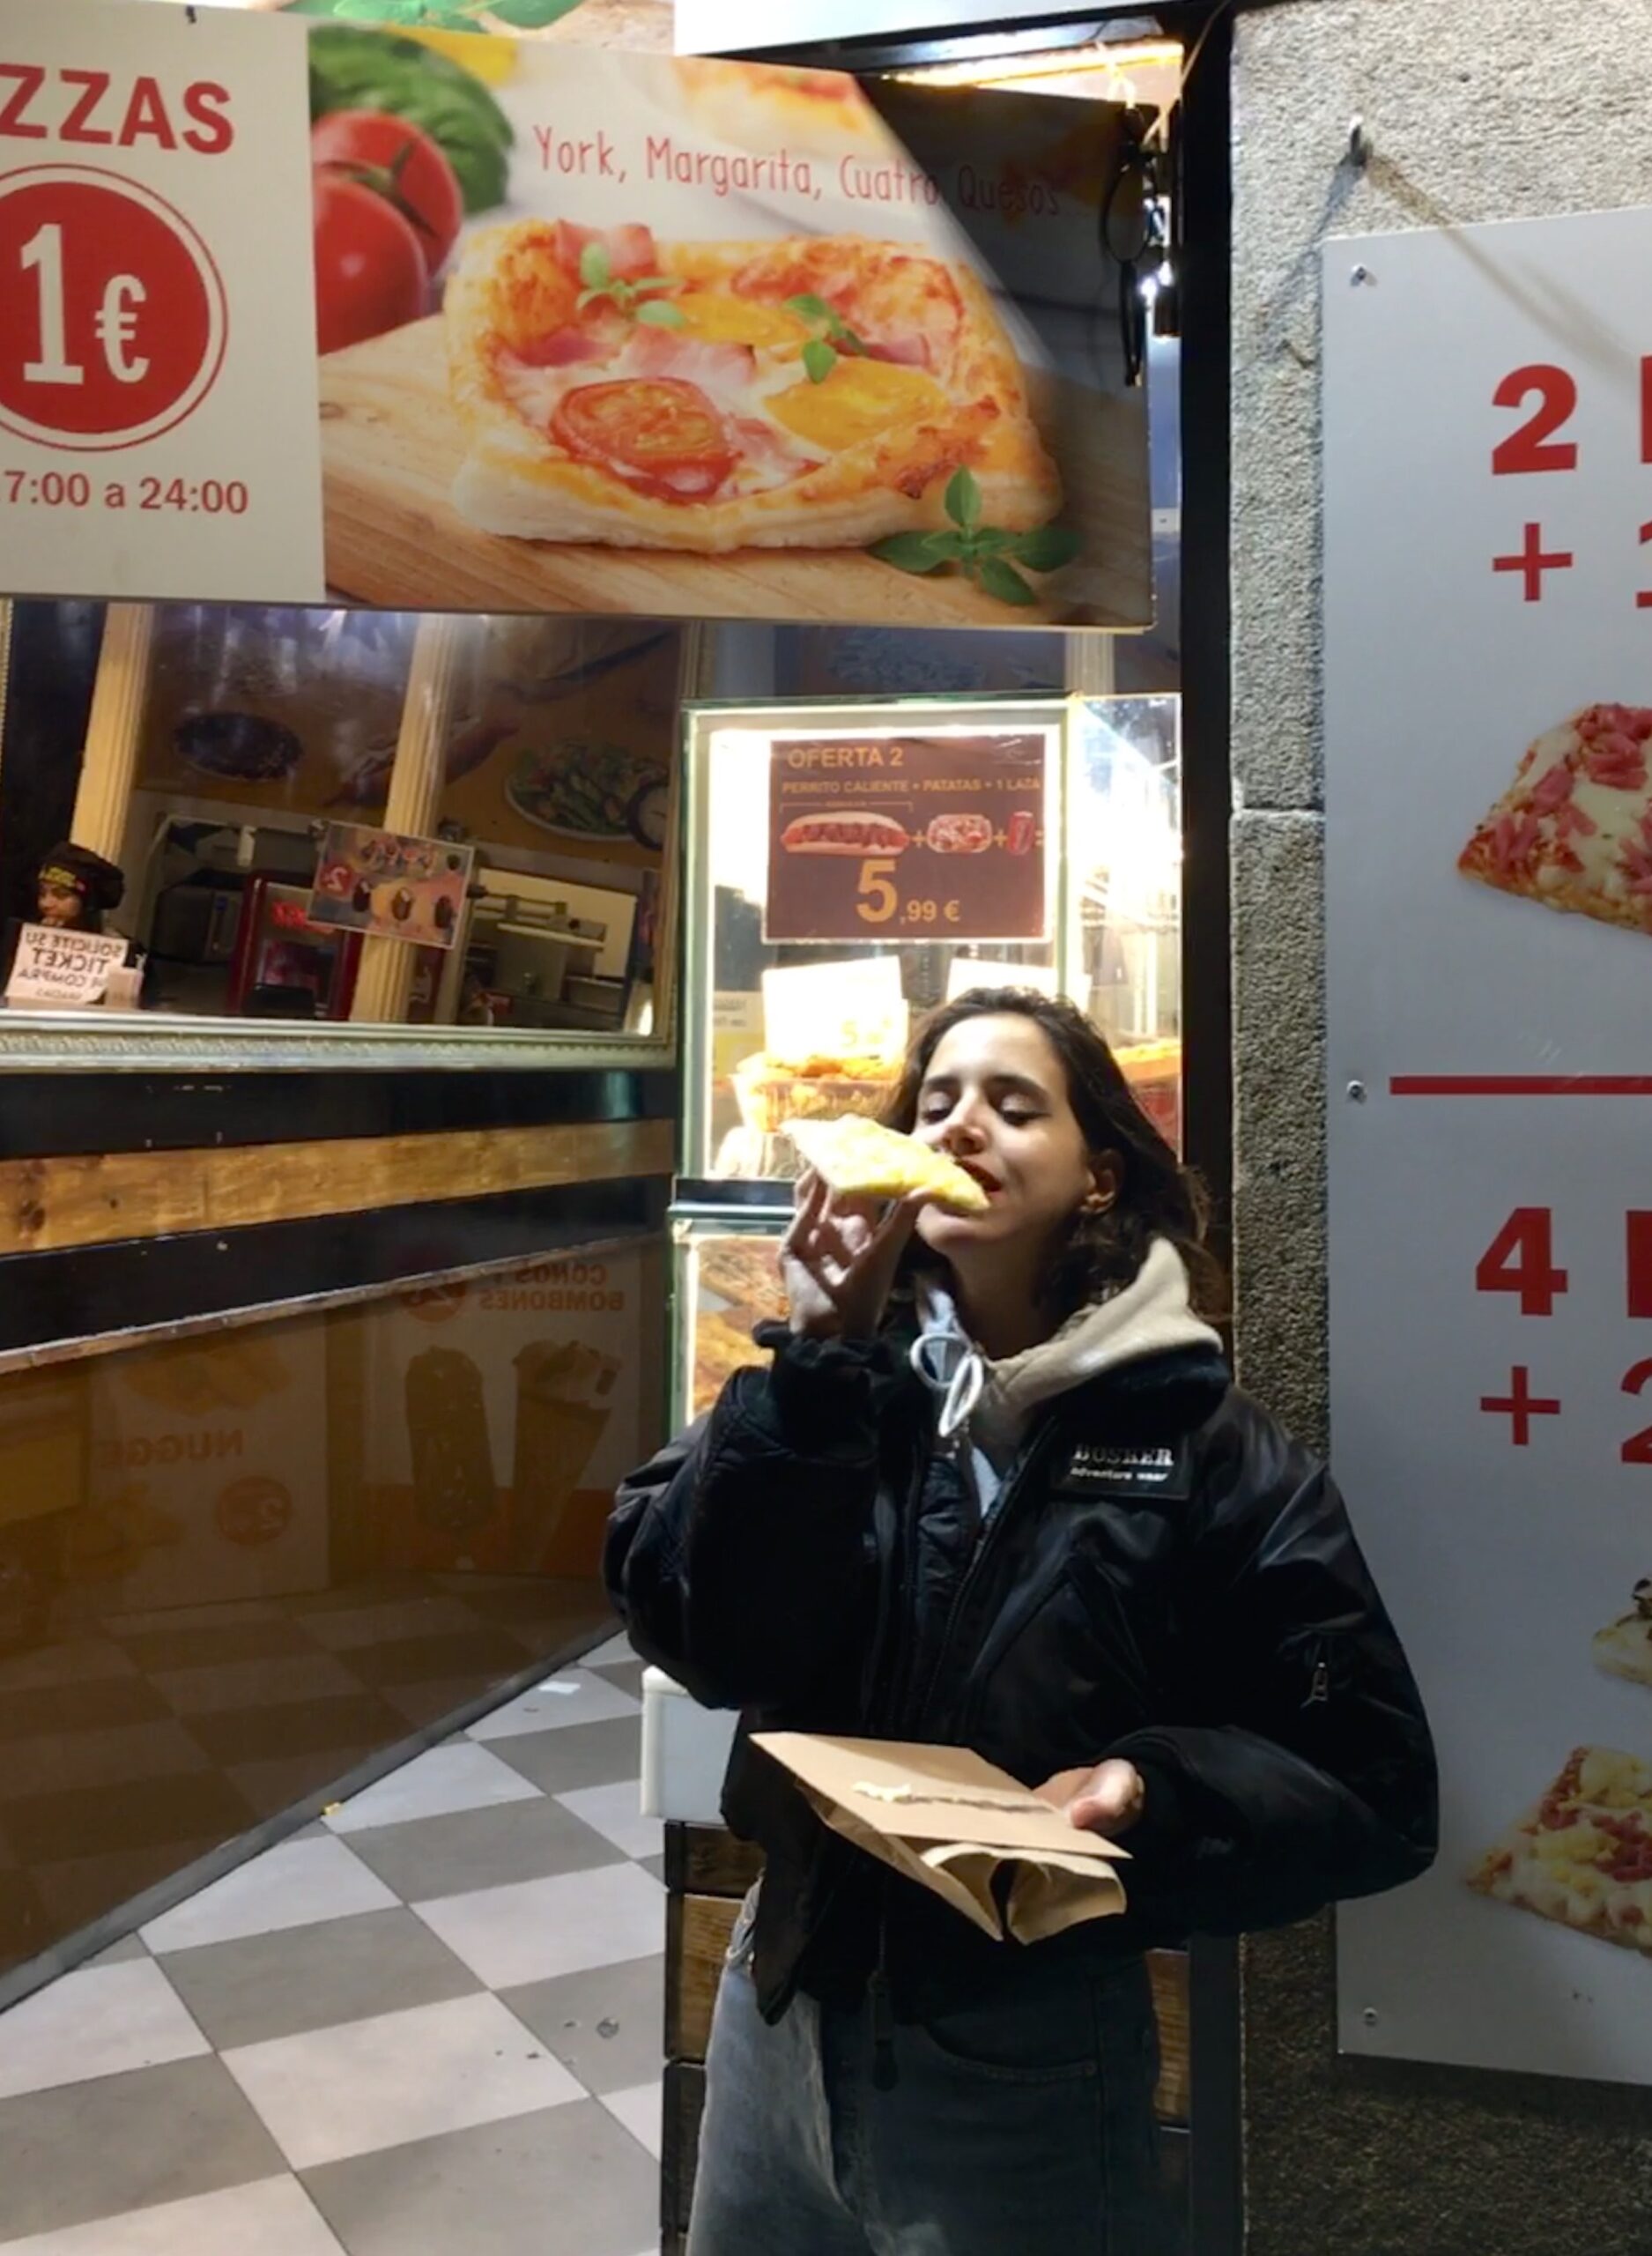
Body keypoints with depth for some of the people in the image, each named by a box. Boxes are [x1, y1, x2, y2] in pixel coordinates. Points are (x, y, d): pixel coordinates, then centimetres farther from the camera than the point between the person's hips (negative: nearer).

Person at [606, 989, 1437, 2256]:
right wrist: (820, 1356, -23)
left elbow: (1372, 1789, -7)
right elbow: (693, 1633, -16)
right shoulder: (838, 1385, -2)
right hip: (788, 2014, 3)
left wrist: (1154, 1796, -24)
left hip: (1033, 2049, -3)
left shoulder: (1205, 1443, -9)